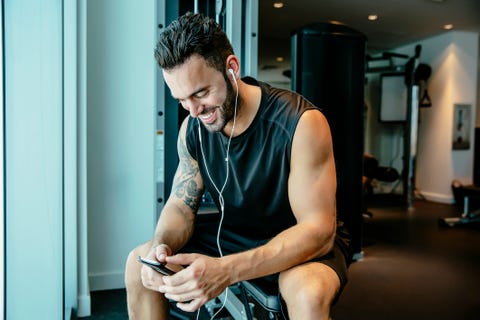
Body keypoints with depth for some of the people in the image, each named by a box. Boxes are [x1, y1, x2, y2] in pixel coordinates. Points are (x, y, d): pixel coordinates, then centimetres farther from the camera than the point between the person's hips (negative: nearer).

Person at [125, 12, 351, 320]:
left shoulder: (302, 123, -26)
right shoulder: (192, 128, -7)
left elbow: (318, 230, -28)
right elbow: (181, 205, -1)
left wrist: (226, 270, -41)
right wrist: (162, 245, -25)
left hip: (302, 245, -4)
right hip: (232, 236, 5)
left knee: (309, 294, -37)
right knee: (138, 262, -6)